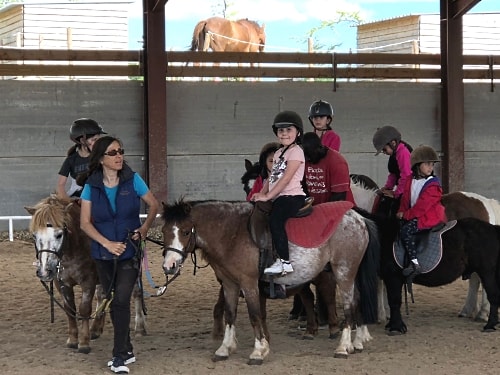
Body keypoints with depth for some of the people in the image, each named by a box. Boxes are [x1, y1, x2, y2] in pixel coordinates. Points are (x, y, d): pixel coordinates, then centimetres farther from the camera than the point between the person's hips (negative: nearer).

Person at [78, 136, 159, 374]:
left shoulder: (132, 180, -6)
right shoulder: (91, 186, -5)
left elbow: (154, 205, 5)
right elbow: (85, 223, -5)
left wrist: (145, 227, -12)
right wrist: (107, 243, -16)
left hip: (129, 251, -2)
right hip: (103, 254, 2)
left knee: (121, 301, -12)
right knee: (112, 303, 12)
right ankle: (126, 350, 27)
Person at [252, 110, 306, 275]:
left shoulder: (296, 151, -5)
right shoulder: (278, 153, 22)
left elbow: (286, 178, -14)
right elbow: (272, 177, 22)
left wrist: (267, 196, -16)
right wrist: (261, 194, 5)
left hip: (292, 196, -9)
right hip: (279, 198, 9)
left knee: (275, 219, -29)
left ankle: (284, 262, -30)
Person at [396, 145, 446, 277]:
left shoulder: (433, 185, -14)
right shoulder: (410, 181, 8)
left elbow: (422, 206, -16)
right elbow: (405, 198, 15)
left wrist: (406, 215, -11)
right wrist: (402, 211, -2)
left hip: (430, 217, -9)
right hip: (415, 215, 9)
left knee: (406, 230, -23)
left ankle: (415, 264, -28)